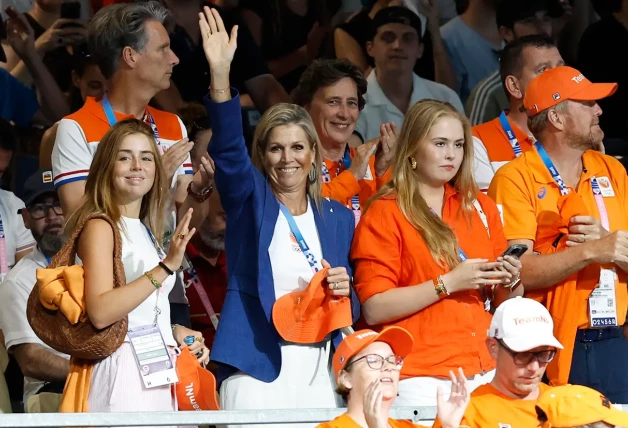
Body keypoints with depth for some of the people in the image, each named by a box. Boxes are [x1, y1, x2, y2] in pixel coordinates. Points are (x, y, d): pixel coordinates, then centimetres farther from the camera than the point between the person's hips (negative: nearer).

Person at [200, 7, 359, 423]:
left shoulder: (338, 217, 15)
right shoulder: (250, 199, 6)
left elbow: (352, 311, 19)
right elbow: (228, 147, -14)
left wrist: (344, 294, -6)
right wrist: (220, 73, -28)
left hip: (318, 372, 4)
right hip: (257, 368, -3)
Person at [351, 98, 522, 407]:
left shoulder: (481, 208, 14)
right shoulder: (385, 213, -1)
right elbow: (374, 309, -11)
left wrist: (509, 283, -2)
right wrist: (448, 283, -15)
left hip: (486, 370, 5)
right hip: (421, 378, -5)